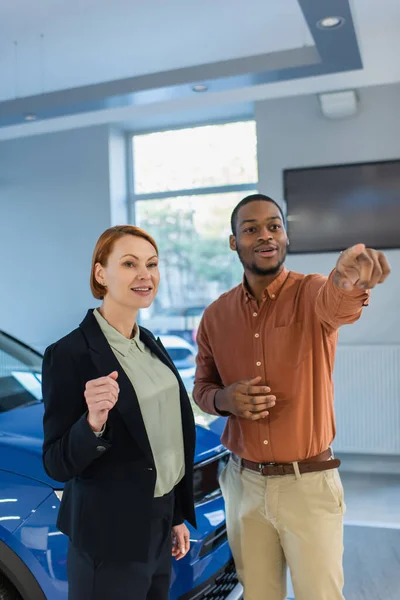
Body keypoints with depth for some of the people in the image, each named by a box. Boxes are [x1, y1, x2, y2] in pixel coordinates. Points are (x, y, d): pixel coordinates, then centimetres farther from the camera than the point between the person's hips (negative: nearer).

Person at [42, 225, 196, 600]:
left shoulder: (150, 344, 4)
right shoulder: (69, 354, -18)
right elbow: (57, 465, -15)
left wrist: (177, 516, 14)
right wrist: (93, 423, -34)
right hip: (109, 540, -7)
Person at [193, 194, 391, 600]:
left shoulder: (311, 293, -10)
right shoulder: (216, 315, 0)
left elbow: (336, 303, -35)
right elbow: (201, 388, 10)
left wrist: (349, 280, -59)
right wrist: (224, 399, -13)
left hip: (309, 484, -3)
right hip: (244, 483, 3)